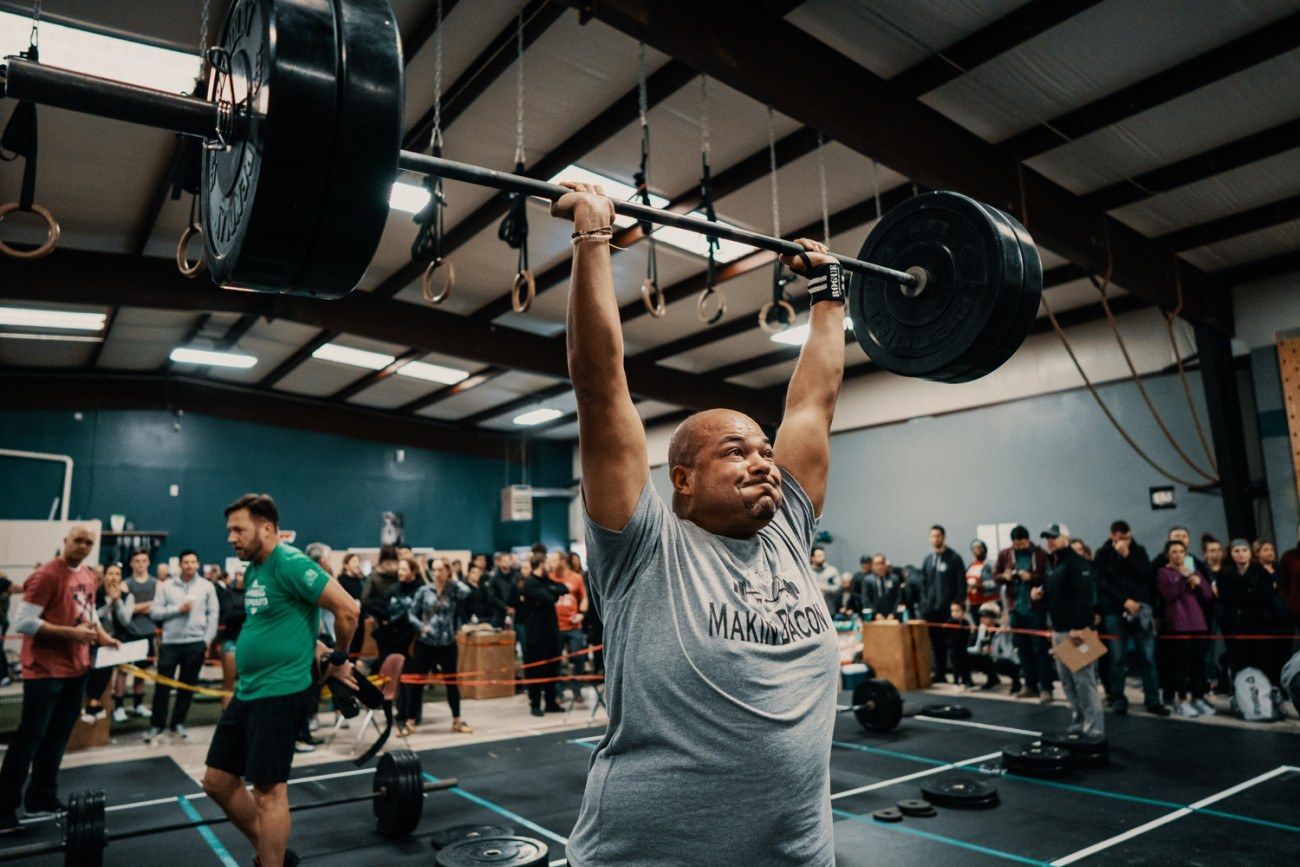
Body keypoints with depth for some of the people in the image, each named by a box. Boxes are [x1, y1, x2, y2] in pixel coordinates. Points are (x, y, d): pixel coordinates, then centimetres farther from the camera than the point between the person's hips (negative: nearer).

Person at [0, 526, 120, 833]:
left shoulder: (88, 577, 10)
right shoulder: (46, 575, -16)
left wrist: (103, 636, 5)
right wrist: (70, 633, -23)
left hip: (76, 667, 8)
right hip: (45, 669, -8)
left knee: (58, 736, 15)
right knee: (30, 736, -3)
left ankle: (41, 797, 26)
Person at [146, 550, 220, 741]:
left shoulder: (207, 586, 3)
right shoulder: (166, 586, 3)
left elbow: (213, 614, 2)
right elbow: (155, 612, -2)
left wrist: (208, 640, -3)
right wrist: (177, 609, -14)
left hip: (196, 643, 0)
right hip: (170, 642, 0)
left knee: (187, 684, 8)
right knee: (162, 684, 3)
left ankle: (178, 723, 21)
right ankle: (156, 724, 17)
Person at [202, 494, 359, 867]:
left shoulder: (289, 563, -18)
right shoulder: (253, 570, 11)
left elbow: (347, 609, -22)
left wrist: (338, 660, -7)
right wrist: (311, 649, 10)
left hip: (280, 692, -10)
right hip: (247, 691, 10)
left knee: (268, 790, -1)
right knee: (218, 781, 15)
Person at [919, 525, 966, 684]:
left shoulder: (954, 558, -4)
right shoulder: (927, 559, 13)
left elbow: (961, 583, -8)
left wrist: (958, 604, -13)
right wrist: (924, 601, 6)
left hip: (949, 609, -5)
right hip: (931, 609, 5)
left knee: (954, 642, -2)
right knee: (937, 643, 8)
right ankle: (940, 674, 16)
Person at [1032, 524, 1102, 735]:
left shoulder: (1077, 563, -12)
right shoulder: (1052, 565, 17)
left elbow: (1084, 597, -21)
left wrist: (1078, 627, -26)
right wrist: (1039, 593, 7)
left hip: (1076, 631, -9)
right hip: (1059, 631, 9)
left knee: (1083, 680, -8)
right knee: (1067, 681, 13)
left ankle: (1094, 729, -3)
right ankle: (1078, 723, 23)